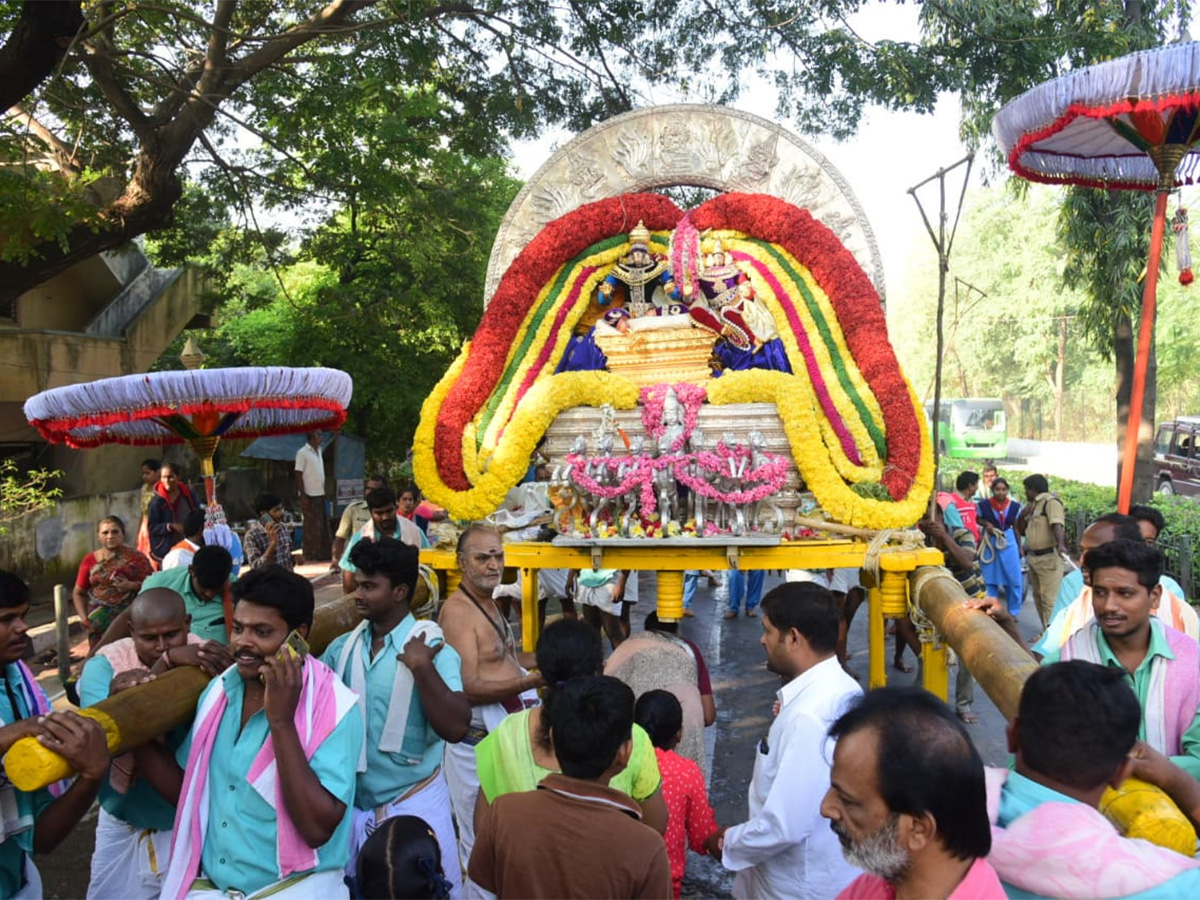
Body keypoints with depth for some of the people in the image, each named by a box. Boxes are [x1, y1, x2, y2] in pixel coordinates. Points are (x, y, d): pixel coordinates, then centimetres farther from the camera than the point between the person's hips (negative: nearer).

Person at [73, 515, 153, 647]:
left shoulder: (136, 558, 1)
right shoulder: (90, 560, 8)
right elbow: (78, 593, 14)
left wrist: (132, 585, -16)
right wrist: (83, 618, 2)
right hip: (98, 620, 2)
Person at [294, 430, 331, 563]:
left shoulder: (318, 451, 13)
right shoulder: (302, 453, -11)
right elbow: (298, 476, -12)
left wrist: (324, 491, 14)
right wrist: (303, 496, -17)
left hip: (320, 494, 8)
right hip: (310, 495, -8)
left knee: (323, 525, 10)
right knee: (311, 527, -3)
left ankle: (323, 554, 17)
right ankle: (310, 556, 4)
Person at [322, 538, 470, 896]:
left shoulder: (432, 649, -15)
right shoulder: (343, 647, 0)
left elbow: (455, 728, -23)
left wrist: (422, 668, -29)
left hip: (413, 805, -4)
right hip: (353, 805, 4)